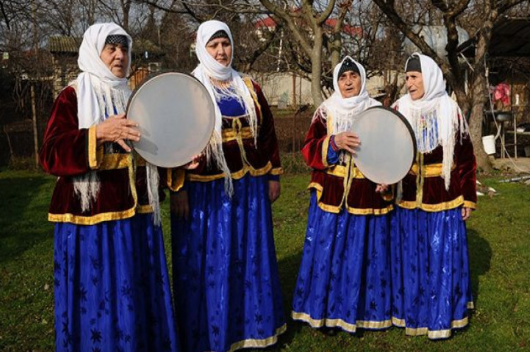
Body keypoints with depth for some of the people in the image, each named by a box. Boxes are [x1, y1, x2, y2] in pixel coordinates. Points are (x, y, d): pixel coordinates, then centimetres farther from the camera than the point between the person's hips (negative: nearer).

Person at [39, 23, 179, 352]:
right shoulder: (73, 96, -4)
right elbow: (51, 155, -15)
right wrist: (98, 132, -27)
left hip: (134, 214, 6)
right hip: (92, 217, -5)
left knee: (138, 296, 12)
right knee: (96, 298, 1)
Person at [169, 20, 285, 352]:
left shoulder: (250, 89, 10)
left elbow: (268, 134, 13)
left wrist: (273, 175, 10)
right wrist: (177, 187, -14)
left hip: (249, 187, 5)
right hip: (204, 189, -4)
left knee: (250, 255, 12)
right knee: (208, 261, 3)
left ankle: (251, 324, 29)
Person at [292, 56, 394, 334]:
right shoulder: (326, 112, 4)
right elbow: (309, 150, -3)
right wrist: (335, 141, -20)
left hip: (368, 197, 0)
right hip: (332, 195, 0)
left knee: (365, 253, 7)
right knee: (330, 252, 4)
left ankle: (363, 310, 22)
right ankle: (329, 311, 18)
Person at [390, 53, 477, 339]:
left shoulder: (450, 111, -2)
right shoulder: (399, 109, 1)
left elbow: (466, 158, 1)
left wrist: (468, 198, 0)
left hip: (443, 198, -1)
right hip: (408, 197, 1)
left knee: (442, 258, 7)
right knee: (410, 258, 10)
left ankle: (441, 316, 23)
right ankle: (412, 312, 26)